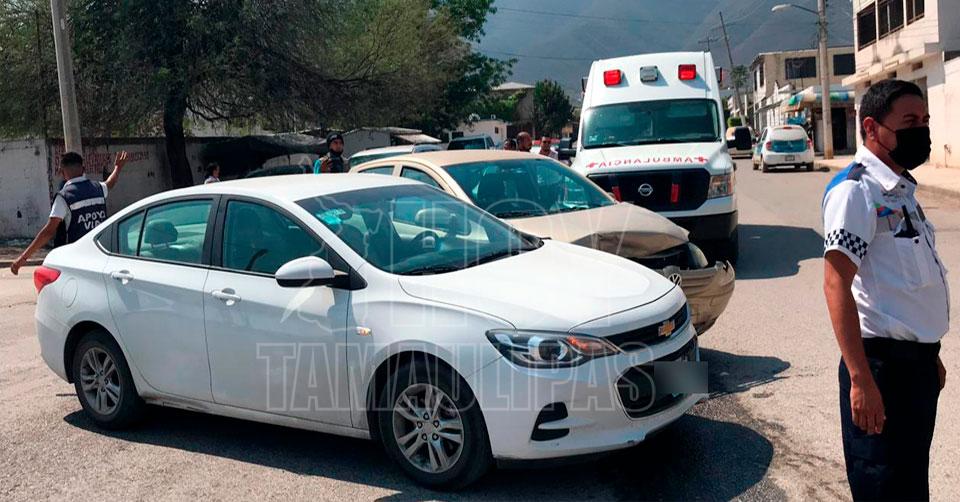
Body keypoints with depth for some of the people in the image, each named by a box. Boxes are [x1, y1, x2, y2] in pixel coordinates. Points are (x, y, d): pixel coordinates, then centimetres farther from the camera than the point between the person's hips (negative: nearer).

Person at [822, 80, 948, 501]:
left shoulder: (902, 189, 13)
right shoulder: (855, 190, -16)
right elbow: (836, 285, -22)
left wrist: (930, 354, 22)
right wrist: (860, 378, -26)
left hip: (917, 359, 9)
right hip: (884, 361, -9)